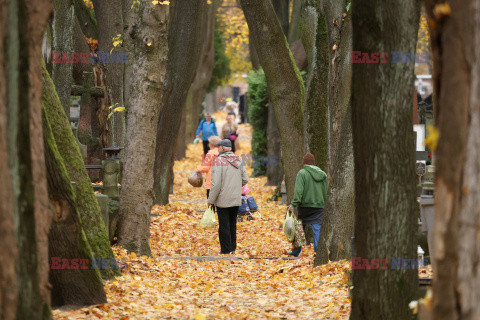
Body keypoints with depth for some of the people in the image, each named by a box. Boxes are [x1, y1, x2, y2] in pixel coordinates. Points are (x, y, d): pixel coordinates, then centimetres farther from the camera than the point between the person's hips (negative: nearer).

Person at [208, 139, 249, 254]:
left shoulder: (218, 161, -13)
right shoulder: (238, 160, 5)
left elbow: (216, 183, -18)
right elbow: (245, 180, 6)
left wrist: (211, 200, -10)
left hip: (223, 200, -6)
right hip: (236, 199, 6)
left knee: (224, 225, 2)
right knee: (232, 224, 18)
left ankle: (226, 249, 5)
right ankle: (233, 247, 24)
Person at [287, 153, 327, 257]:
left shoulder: (302, 173, -6)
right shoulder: (322, 175, 10)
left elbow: (299, 190, -17)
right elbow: (325, 192, 12)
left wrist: (294, 204, -19)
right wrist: (323, 205, 18)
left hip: (305, 205, -3)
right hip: (319, 206, 3)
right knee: (317, 229, -1)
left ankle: (296, 251, 25)